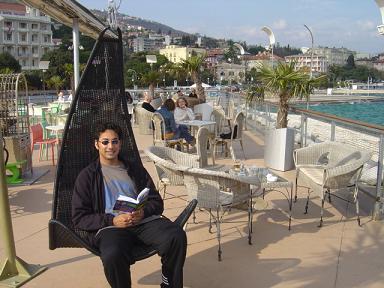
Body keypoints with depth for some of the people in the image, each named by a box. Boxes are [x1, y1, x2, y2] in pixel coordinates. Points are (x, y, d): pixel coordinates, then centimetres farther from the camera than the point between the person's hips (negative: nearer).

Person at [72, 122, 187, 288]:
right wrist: (112, 220, -10)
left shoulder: (136, 170, 22)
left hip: (144, 221, 3)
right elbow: (79, 218, 6)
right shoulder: (87, 176, 13)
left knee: (177, 237, -27)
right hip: (110, 227, -2)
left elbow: (157, 201, 18)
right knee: (113, 255, -38)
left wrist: (143, 212, -6)